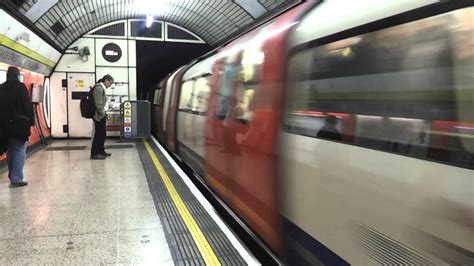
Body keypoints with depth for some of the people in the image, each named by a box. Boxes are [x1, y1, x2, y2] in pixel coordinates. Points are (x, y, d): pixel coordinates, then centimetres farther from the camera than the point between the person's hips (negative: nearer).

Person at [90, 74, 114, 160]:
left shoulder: (101, 88, 16)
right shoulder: (98, 88, -16)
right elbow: (98, 104, -21)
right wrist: (102, 114, -16)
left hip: (101, 115, 10)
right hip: (99, 116, -10)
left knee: (102, 134, 14)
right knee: (99, 134, -6)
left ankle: (101, 151, 23)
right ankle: (94, 153, -1)